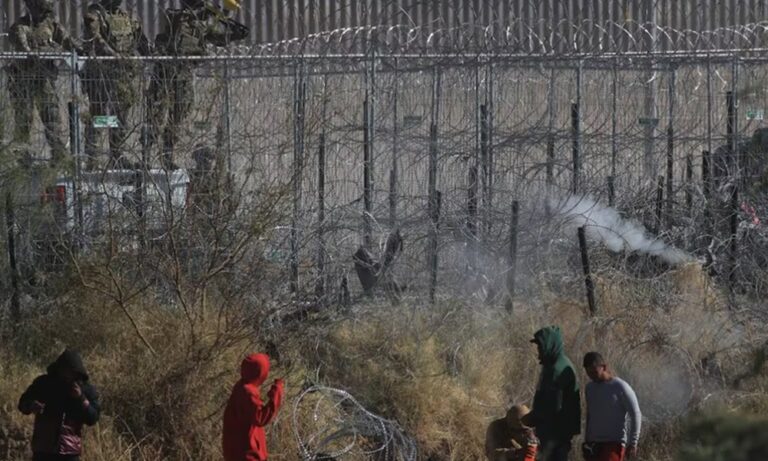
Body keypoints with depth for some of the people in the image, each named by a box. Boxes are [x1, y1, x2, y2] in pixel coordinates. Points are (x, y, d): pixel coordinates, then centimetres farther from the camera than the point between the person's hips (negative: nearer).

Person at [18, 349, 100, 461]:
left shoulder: (86, 390, 1)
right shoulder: (44, 383, 1)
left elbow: (92, 419, -4)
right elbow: (23, 403, 5)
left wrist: (81, 398, -19)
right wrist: (31, 406, -19)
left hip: (70, 451, 0)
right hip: (43, 449, 0)